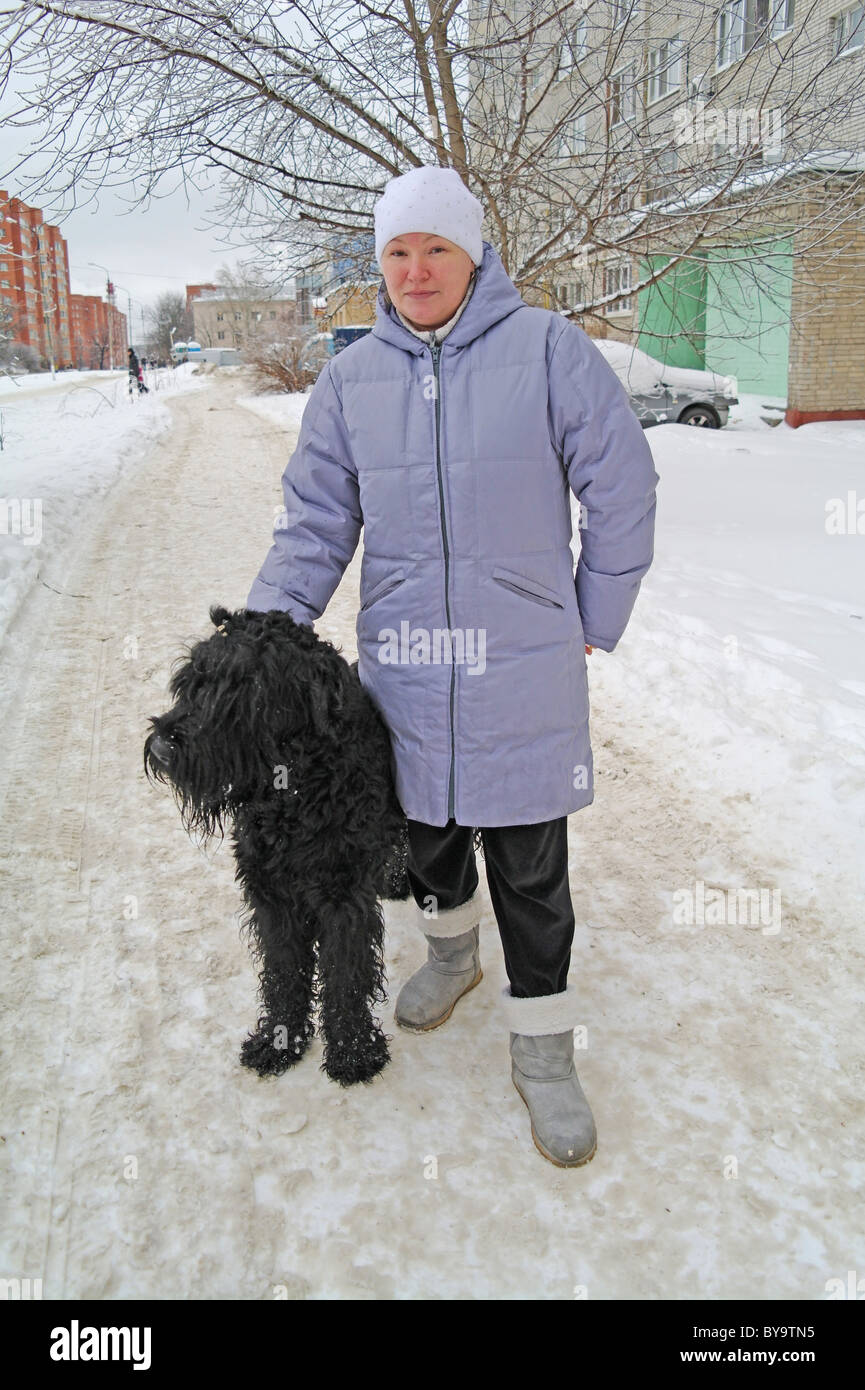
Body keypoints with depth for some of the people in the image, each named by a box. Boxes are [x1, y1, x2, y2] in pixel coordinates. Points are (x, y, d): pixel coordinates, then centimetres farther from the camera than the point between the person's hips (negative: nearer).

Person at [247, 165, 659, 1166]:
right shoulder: (350, 378, 6)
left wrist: (595, 619, 0)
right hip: (402, 667, 4)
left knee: (529, 867, 5)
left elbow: (622, 489, -2)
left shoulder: (546, 348, -6)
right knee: (425, 831, 21)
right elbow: (316, 521, 5)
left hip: (522, 670, -3)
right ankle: (451, 948, 50)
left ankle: (541, 1044, 24)